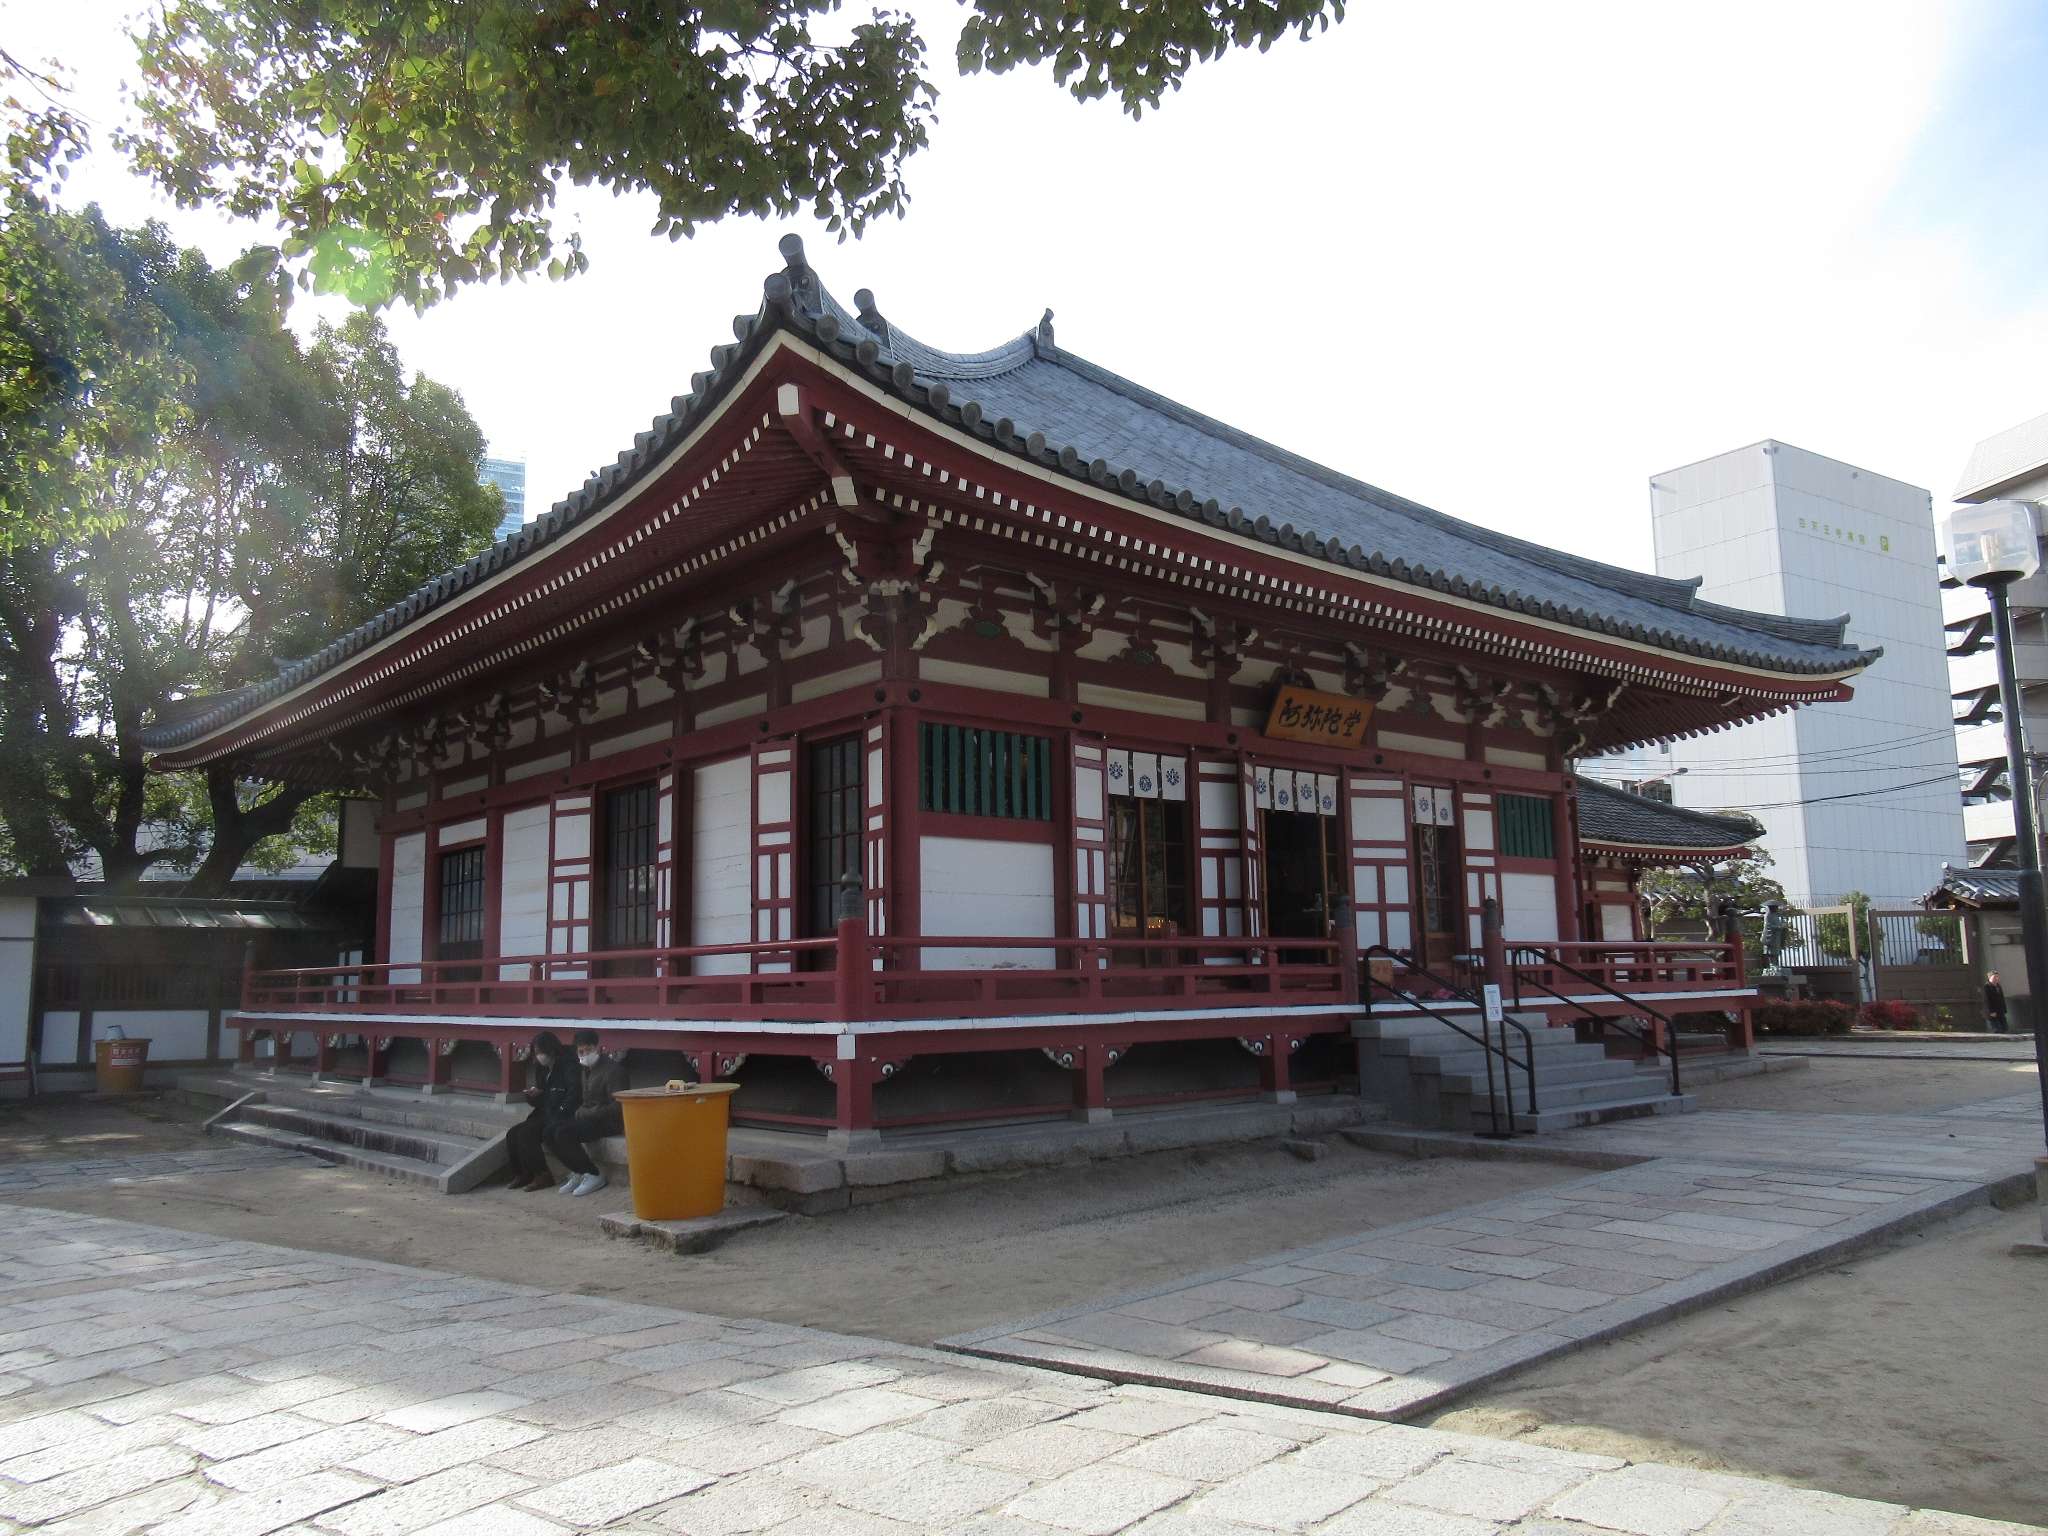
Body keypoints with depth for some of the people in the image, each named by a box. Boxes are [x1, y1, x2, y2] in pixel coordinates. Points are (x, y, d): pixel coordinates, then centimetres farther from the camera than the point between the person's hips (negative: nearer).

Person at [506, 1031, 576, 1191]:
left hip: (560, 1117, -8)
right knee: (512, 1134, -9)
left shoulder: (568, 1066, -8)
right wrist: (533, 1095, 0)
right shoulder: (543, 1069, 18)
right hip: (544, 1116, 8)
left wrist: (560, 1114, -22)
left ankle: (543, 1176, -15)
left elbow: (573, 1095, -17)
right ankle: (522, 1174, 1)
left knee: (525, 1133, -23)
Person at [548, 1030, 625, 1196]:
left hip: (608, 1121, -9)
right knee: (550, 1133, -9)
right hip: (587, 1118, 9)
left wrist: (587, 1113, -17)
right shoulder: (586, 1069, 15)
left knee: (563, 1134, -24)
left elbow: (618, 1107, -19)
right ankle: (578, 1172, 2)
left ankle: (595, 1175, -11)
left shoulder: (611, 1069, -12)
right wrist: (579, 1112, 0)